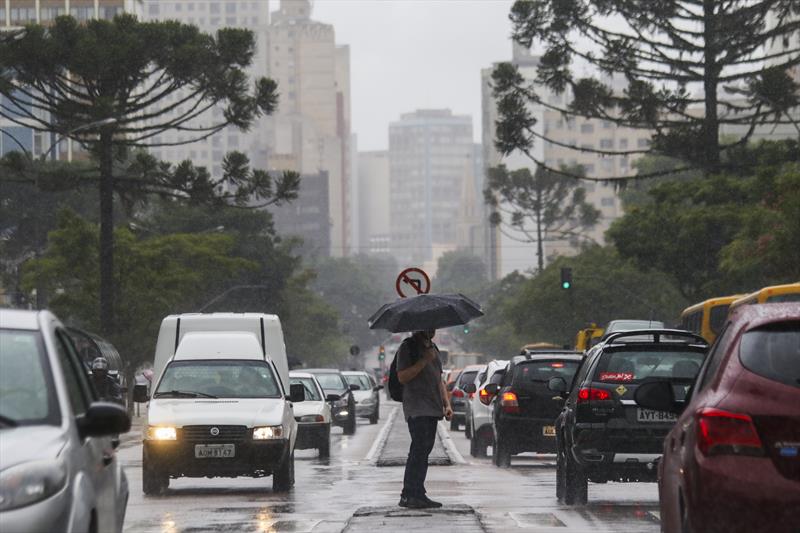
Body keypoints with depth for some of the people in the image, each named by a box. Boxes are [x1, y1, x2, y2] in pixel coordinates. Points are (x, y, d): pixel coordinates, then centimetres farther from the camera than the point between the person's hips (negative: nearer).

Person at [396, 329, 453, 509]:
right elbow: (402, 377, -13)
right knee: (420, 449, -15)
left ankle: (411, 494, 7)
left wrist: (447, 404, 17)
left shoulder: (432, 348, 22)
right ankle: (409, 495, -16)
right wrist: (424, 361, -18)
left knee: (424, 450, 5)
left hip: (432, 409, 8)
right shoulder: (407, 348, -4)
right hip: (417, 409, -8)